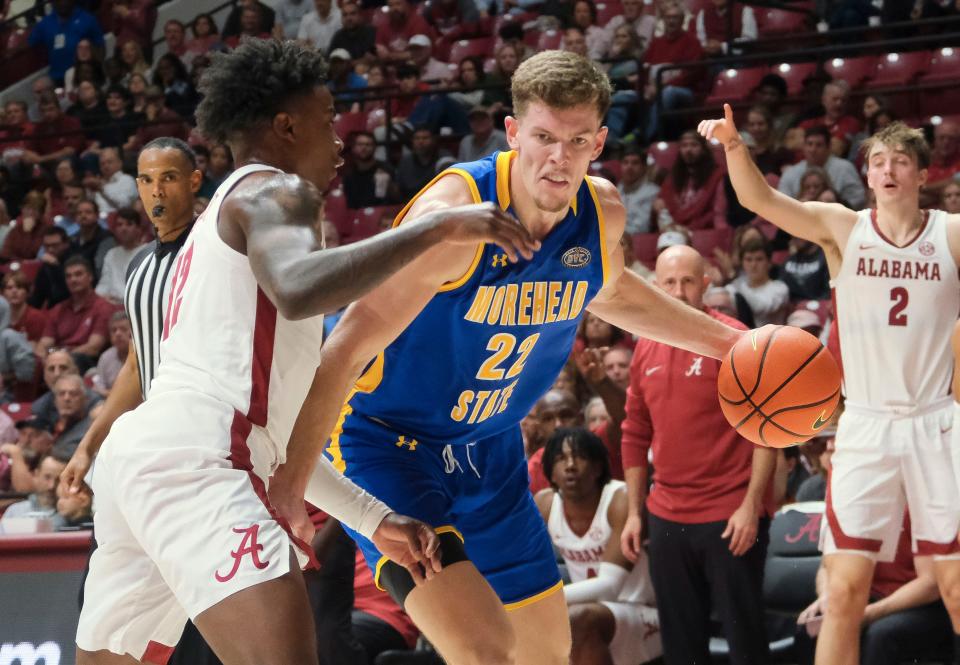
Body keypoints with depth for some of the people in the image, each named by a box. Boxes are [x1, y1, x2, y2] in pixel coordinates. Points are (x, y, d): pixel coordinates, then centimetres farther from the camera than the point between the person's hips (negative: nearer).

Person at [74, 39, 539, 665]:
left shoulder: (222, 221, 32)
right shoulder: (273, 190, 3)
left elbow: (271, 422, 33)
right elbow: (297, 290, -23)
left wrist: (375, 519, 33)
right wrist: (439, 227, -18)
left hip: (135, 453, 10)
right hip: (192, 461, -10)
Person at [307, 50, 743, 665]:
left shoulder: (603, 213, -6)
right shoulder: (455, 214, -29)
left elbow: (610, 292, 20)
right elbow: (345, 351, -29)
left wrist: (726, 341, 22)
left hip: (488, 452, 8)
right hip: (383, 439, -8)